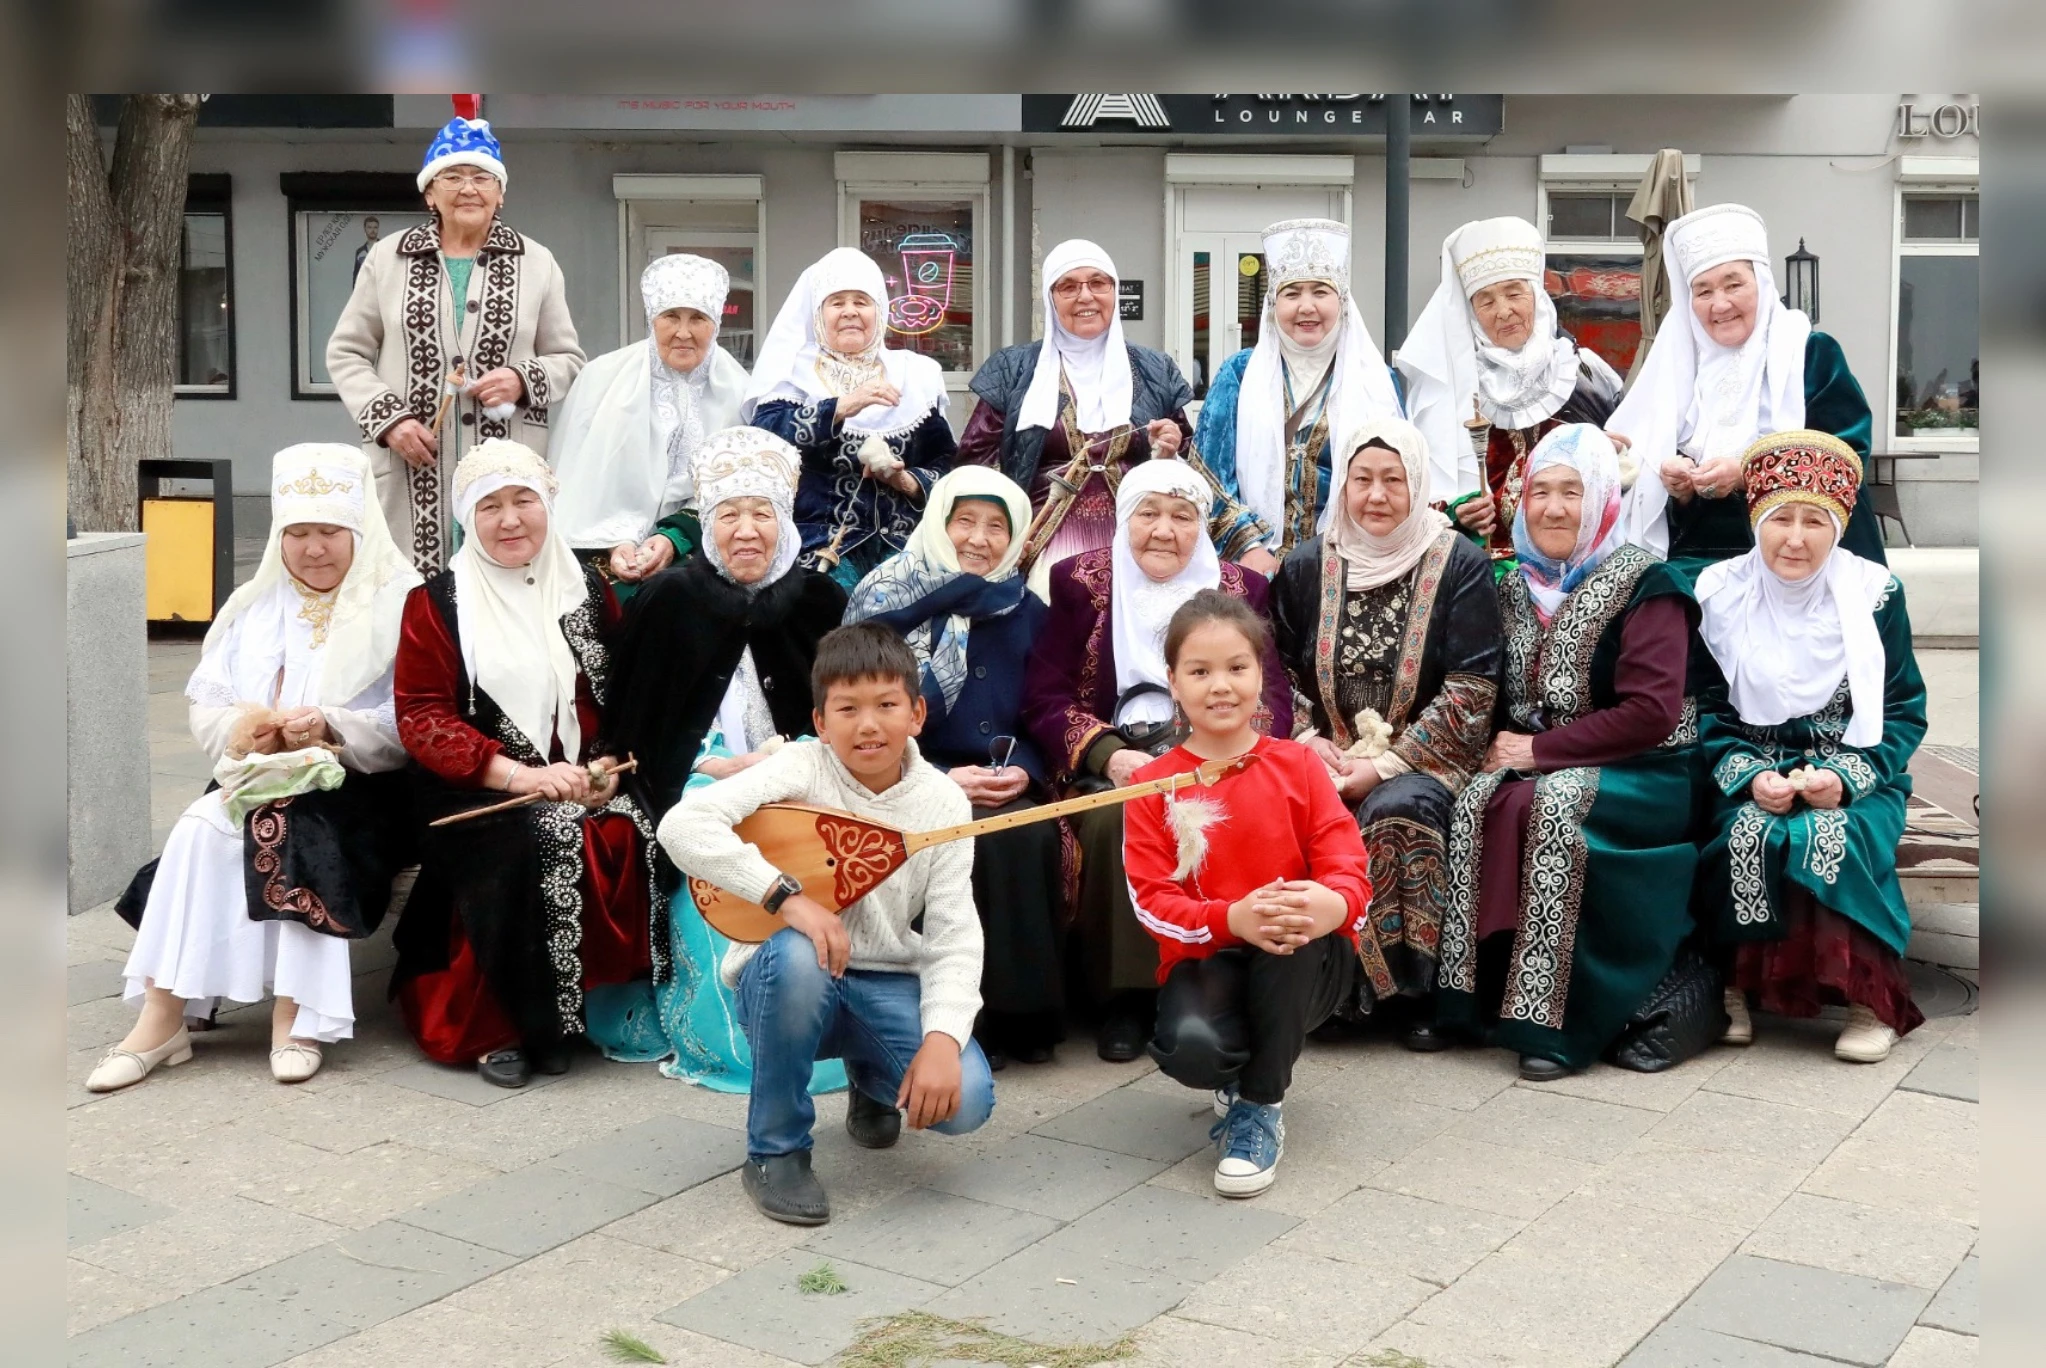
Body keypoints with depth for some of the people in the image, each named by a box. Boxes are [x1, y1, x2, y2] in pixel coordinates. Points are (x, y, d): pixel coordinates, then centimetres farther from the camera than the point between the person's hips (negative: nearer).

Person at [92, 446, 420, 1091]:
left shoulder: (401, 605, 1)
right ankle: (161, 1014, -24)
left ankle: (294, 1016, -29)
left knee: (298, 831, -34)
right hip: (259, 780, 4)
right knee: (198, 829, -24)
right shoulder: (252, 607, 19)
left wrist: (330, 727, -24)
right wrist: (239, 729, -13)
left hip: (357, 786, -4)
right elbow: (205, 707, 11)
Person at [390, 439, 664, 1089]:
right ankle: (502, 1027, -16)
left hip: (586, 787, 3)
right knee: (533, 844, -33)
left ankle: (605, 1001, -8)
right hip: (479, 795, -3)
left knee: (629, 838, -27)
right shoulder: (436, 603, 2)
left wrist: (609, 766, -8)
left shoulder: (588, 592, 12)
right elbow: (420, 719, -4)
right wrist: (519, 774, -17)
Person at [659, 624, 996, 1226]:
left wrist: (942, 1037, -26)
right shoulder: (802, 768, -14)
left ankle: (871, 1078, 19)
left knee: (965, 1099, -22)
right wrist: (787, 895, -35)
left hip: (889, 985, 3)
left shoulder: (944, 803, -6)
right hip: (787, 979, -2)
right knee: (798, 953, -39)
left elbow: (953, 934, -10)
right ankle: (775, 1151, -14)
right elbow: (683, 824, -28)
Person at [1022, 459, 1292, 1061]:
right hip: (1112, 759, -1)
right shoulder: (1080, 582, 9)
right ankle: (1124, 999, -16)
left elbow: (1272, 696, 5)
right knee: (1113, 821, -33)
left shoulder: (1240, 588, 14)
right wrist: (1109, 755, -17)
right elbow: (1046, 697, 1)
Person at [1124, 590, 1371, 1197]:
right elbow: (1151, 899, -9)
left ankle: (1261, 1103, -15)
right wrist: (1233, 919, -29)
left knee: (1300, 926, -36)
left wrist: (1333, 904, -33)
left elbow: (1348, 868, -6)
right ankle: (1239, 1073, 9)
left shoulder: (1297, 765, 3)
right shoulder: (1153, 784, 1)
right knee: (1191, 1047, -35)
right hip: (1205, 960, -1)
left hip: (1300, 966, 1)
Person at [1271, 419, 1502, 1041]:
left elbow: (1471, 691, -8)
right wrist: (1308, 742, -9)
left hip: (1425, 758, -3)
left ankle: (1412, 989, -17)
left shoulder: (1459, 565, -1)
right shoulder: (1307, 566, 9)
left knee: (1395, 811, -36)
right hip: (1326, 756, 3)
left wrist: (1384, 765, -15)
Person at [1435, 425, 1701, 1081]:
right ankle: (1488, 990, -20)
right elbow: (1503, 700, 17)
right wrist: (1503, 746, -7)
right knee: (1477, 802, -26)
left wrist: (1539, 750, -16)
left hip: (1638, 775, -5)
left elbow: (1651, 712, -16)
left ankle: (1550, 1017, -28)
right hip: (1538, 767, 5)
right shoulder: (1516, 588, 12)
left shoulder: (1645, 585, -7)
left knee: (1549, 804, -34)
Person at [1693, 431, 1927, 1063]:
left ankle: (1867, 996, -15)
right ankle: (1740, 984, -14)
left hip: (1854, 778, -1)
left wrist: (1846, 775, -16)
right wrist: (1748, 774, -15)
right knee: (1750, 837, -32)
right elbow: (1705, 711, 3)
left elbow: (1905, 710, 1)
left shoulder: (1875, 594, -1)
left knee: (1832, 840, -32)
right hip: (1752, 771, 1)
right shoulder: (1719, 593, 1)